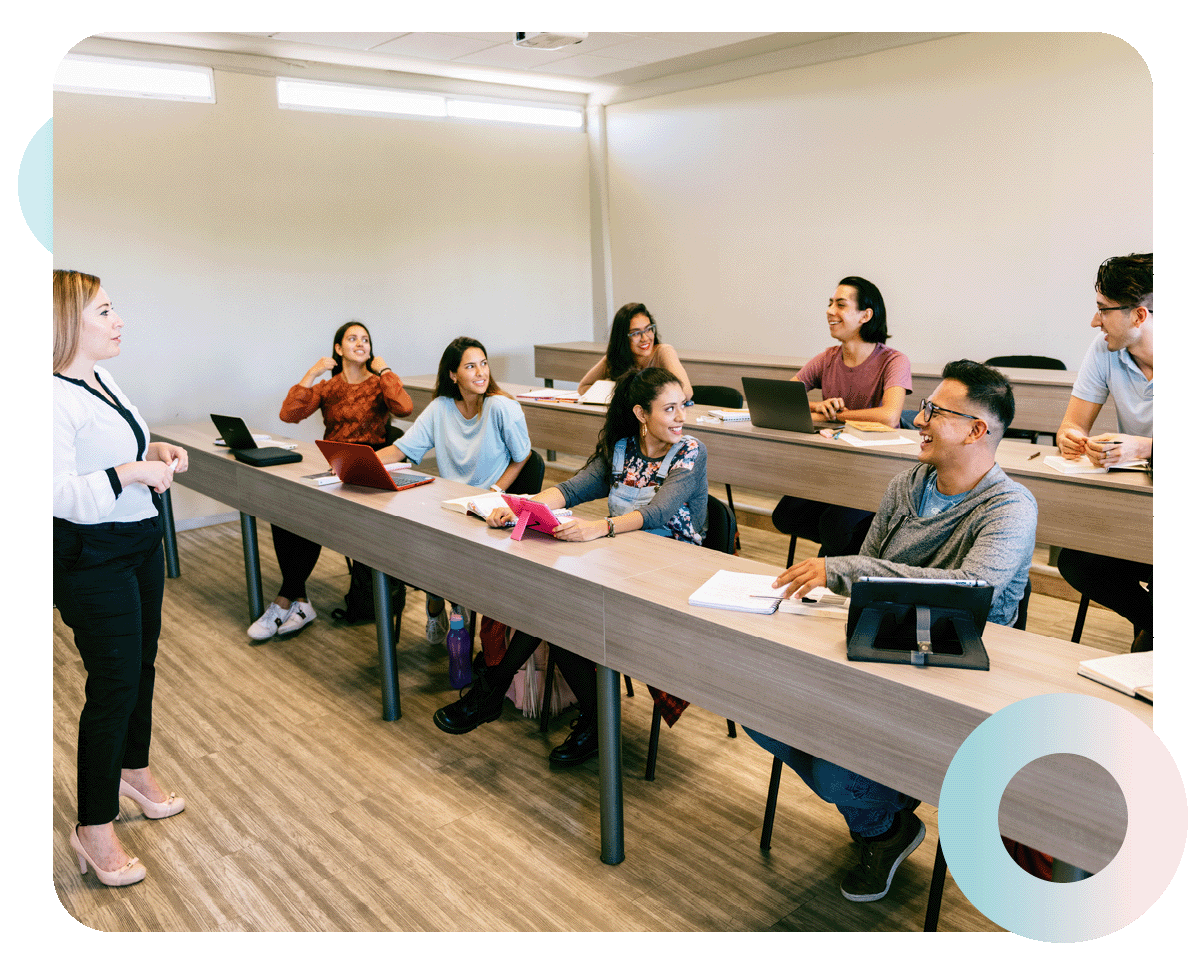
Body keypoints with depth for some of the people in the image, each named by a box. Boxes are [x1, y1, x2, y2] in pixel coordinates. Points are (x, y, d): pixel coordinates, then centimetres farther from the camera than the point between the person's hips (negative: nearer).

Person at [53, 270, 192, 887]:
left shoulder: (102, 380, 8)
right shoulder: (54, 398, -22)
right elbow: (57, 493, -28)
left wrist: (156, 452, 5)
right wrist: (131, 472, -32)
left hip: (140, 544, 10)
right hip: (92, 561, -9)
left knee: (141, 663, 21)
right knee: (113, 685, -3)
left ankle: (134, 771, 43)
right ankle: (94, 830, 13)